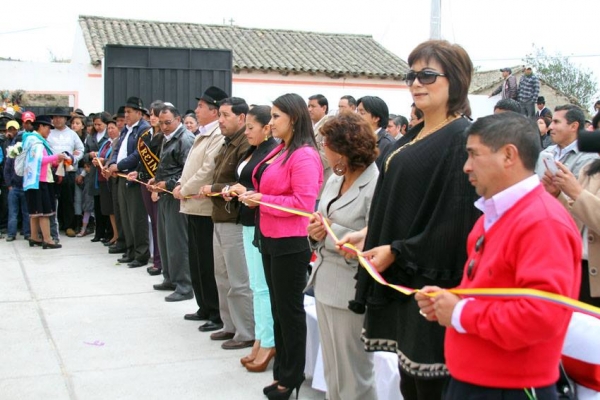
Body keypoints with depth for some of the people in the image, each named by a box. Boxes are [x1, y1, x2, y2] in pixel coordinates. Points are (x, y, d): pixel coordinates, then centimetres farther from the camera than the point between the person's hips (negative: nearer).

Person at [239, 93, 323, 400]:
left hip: (291, 242, -10)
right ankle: (282, 369, 27)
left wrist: (263, 201, -17)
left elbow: (303, 202, -24)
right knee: (277, 306, 16)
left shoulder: (304, 155, -17)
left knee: (290, 308, 2)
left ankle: (292, 375, 16)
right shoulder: (278, 151, 13)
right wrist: (254, 196, 4)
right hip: (270, 238, 10)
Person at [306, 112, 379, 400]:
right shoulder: (335, 179, 10)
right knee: (332, 373, 20)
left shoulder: (375, 186, -18)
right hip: (325, 283, 9)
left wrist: (330, 231, -18)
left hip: (351, 291, -8)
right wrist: (316, 230, -5)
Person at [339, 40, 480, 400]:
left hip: (433, 283, -9)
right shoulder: (414, 136, 14)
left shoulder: (463, 139, -14)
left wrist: (396, 252, -17)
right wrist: (369, 234, 8)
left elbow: (458, 220, -19)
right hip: (402, 279, 9)